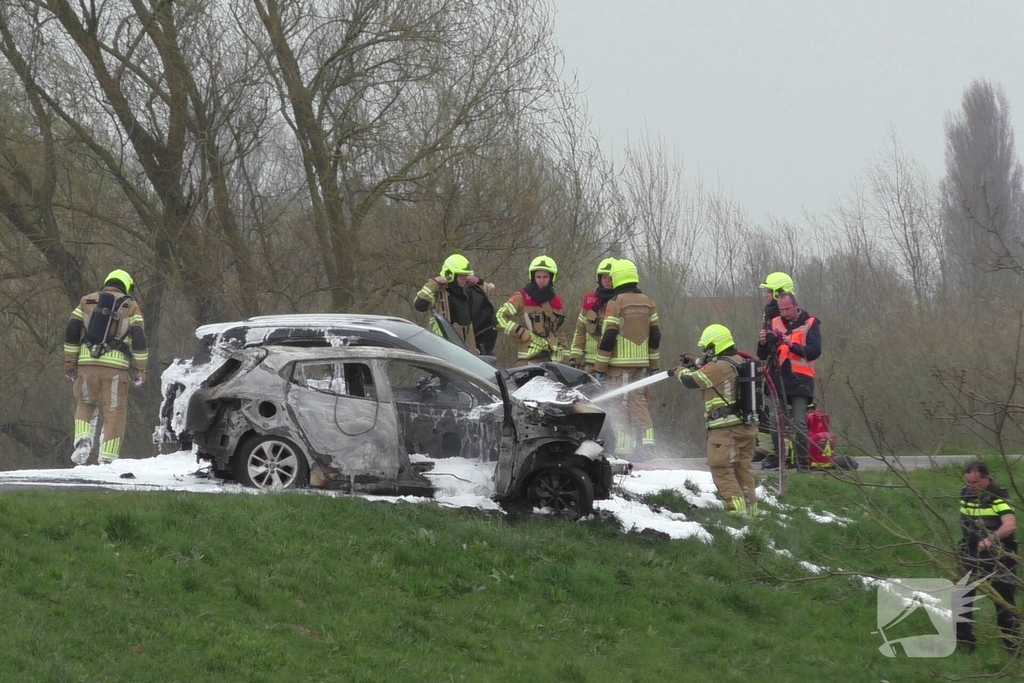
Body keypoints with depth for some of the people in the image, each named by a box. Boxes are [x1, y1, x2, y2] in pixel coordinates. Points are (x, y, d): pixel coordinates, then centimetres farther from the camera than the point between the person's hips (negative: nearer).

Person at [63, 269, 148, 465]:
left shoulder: (87, 301, 14)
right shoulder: (130, 306, 8)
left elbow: (71, 332, 8)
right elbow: (139, 339, 1)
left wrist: (70, 361, 12)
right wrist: (140, 369, 5)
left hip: (88, 362, 2)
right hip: (116, 366, -2)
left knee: (86, 404, 21)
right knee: (114, 412, 5)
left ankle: (83, 441, -2)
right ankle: (107, 458, 2)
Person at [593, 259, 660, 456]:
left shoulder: (615, 303, -10)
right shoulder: (647, 302, 8)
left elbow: (608, 338, -12)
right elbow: (655, 336, 11)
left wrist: (600, 367, -7)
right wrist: (654, 364, 18)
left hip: (619, 364, -5)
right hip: (641, 364, 5)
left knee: (619, 404, -1)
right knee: (639, 401, 12)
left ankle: (623, 446, -6)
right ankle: (647, 439, 0)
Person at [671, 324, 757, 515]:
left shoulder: (717, 368, -15)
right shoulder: (740, 362, 11)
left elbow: (691, 381, -7)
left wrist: (681, 372, 15)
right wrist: (698, 363, 39)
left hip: (725, 429, -8)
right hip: (747, 427, 8)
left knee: (722, 470, -6)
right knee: (742, 469, 14)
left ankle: (736, 507, -16)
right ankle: (750, 508, 13)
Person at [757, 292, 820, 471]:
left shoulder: (810, 324, 1)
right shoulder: (775, 324, 12)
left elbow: (814, 352, -10)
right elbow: (762, 356, 13)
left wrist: (793, 345, -24)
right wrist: (763, 343, -9)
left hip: (799, 380, -4)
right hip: (777, 379, 4)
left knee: (799, 423, -9)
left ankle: (803, 461, -5)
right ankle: (777, 456, 15)